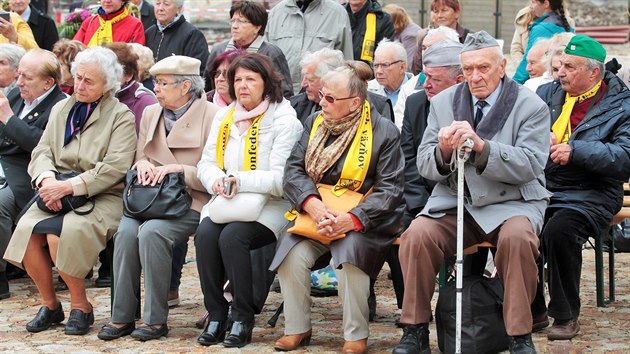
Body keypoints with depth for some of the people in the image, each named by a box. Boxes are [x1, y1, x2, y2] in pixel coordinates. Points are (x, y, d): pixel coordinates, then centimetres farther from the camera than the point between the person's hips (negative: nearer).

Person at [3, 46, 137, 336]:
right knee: (25, 229, -24)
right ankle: (49, 304, -4)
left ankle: (80, 305, -9)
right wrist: (46, 178, -13)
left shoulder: (121, 116, 0)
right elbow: (42, 151, 11)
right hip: (57, 194, 5)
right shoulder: (60, 109, 19)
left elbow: (114, 168, -12)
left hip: (102, 199, -5)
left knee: (60, 233, -31)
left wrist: (69, 187, -20)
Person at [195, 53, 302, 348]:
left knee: (232, 236, -31)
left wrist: (239, 181, -23)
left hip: (269, 206, -5)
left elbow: (281, 179, -15)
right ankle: (215, 315, -15)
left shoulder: (284, 120, -6)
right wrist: (217, 180, -12)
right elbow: (206, 164, 12)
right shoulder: (224, 117, 15)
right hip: (226, 203, 5)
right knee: (205, 233, -25)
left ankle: (243, 318, -18)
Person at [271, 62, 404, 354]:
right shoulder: (315, 124, 11)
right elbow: (294, 169, 3)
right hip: (313, 215, 4)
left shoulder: (384, 132, -4)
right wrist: (314, 206, -17)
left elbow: (389, 190, -10)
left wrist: (349, 220, -24)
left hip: (363, 222, -4)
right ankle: (297, 329, -4)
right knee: (292, 254, -23)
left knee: (350, 253, -33)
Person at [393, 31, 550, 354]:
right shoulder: (443, 103, 10)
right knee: (417, 235, -25)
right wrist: (443, 151, -18)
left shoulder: (531, 107, -1)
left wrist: (482, 146, -27)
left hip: (510, 203, -2)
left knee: (517, 238, -35)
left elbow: (529, 166, -13)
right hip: (453, 202, 3)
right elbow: (424, 166, 7)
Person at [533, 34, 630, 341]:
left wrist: (575, 151, -21)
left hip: (588, 194, -4)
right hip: (540, 189, 4)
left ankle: (566, 316, -13)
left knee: (558, 230, -33)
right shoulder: (548, 93, 16)